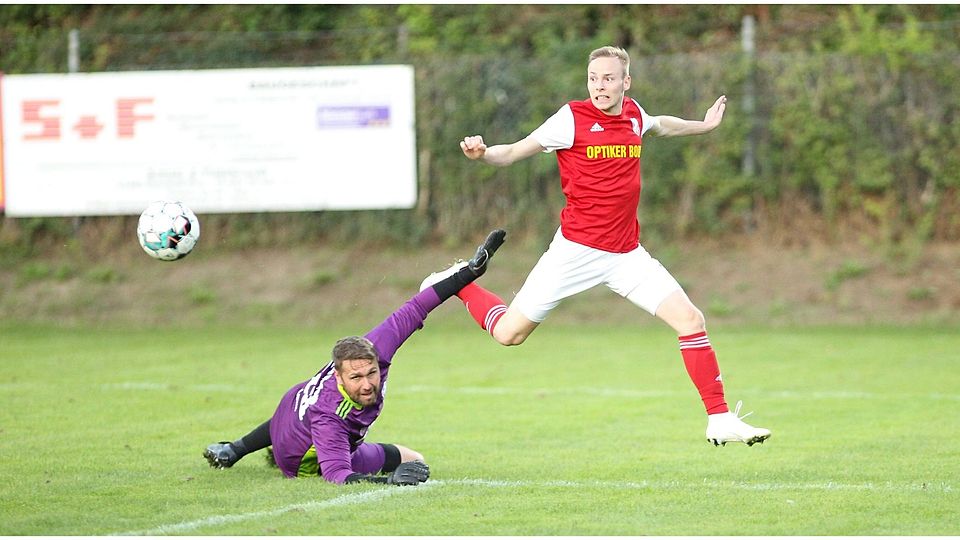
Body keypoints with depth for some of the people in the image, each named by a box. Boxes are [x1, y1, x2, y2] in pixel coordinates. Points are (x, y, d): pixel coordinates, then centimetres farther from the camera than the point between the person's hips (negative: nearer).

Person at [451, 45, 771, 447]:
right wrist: (481, 154, -28)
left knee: (690, 320, -8)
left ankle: (720, 421, -1)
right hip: (576, 249, -4)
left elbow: (660, 126, 32)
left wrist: (704, 126, 45)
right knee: (509, 333, -1)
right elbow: (514, 153, -8)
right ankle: (459, 283, 29)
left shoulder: (634, 114, 6)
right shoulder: (572, 118, -10)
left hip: (626, 254, 4)